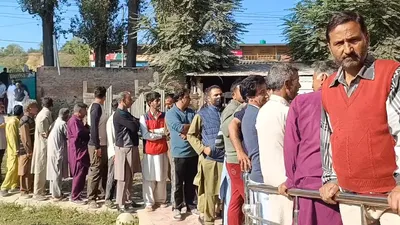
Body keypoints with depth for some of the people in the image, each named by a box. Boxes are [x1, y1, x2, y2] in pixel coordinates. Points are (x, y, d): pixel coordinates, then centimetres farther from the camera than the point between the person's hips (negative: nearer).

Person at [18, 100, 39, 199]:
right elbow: (25, 138, -19)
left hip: (32, 150, 9)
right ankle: (24, 191, 9)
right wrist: (29, 151, -18)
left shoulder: (32, 119, 12)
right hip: (26, 151, -9)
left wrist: (33, 150, 14)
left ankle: (31, 189, 25)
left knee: (32, 171, 15)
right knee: (25, 172, 1)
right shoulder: (25, 121, -16)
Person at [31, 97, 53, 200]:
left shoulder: (43, 112, 13)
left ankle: (41, 189, 26)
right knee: (41, 168, -4)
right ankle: (38, 193, 2)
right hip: (43, 144, -9)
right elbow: (40, 122, -34)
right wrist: (45, 133, -23)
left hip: (43, 144, 9)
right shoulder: (46, 113, -15)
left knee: (43, 168, 16)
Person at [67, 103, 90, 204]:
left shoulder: (78, 120, 19)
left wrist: (86, 129, 5)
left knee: (82, 173, 14)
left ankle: (77, 194, 23)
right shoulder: (73, 121, -14)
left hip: (81, 151, 10)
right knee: (79, 174, -7)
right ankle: (75, 197, -1)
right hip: (77, 151, -10)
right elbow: (78, 134, -25)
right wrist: (88, 130, -10)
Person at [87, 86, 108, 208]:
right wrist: (97, 146, -21)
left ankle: (102, 194, 27)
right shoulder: (96, 107, -14)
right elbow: (93, 127, -20)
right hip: (97, 145, -9)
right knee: (95, 172, -3)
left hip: (103, 144, 9)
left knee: (104, 171, 16)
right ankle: (91, 199, 4)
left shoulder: (99, 107, 13)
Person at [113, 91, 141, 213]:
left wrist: (136, 121, -1)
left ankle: (127, 198, 30)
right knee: (123, 177, -2)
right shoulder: (120, 114, -18)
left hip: (130, 147, 10)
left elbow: (135, 124, 17)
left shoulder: (125, 113, 13)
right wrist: (137, 121, -3)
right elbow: (134, 127, -22)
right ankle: (121, 204, 6)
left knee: (129, 176, 18)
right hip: (124, 148, -10)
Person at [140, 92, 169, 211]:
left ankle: (161, 200, 24)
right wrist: (161, 134, -9)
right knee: (149, 178, 3)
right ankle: (149, 202, 13)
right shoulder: (144, 117, -4)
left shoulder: (165, 116, 5)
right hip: (149, 152, -2)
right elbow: (145, 135, -13)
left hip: (162, 151, 3)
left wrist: (153, 131, -15)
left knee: (162, 177, 11)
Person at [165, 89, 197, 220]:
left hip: (193, 152, 5)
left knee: (191, 181, 14)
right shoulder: (171, 113, -6)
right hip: (179, 153, -5)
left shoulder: (191, 112, 10)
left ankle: (190, 204, 27)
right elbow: (180, 127, -22)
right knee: (178, 183, 4)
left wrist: (187, 132, -18)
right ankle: (177, 207, 16)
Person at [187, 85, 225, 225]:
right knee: (209, 191, 4)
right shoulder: (202, 114, 1)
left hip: (225, 157, 4)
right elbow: (191, 135, 1)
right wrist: (202, 148, -10)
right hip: (209, 158, -3)